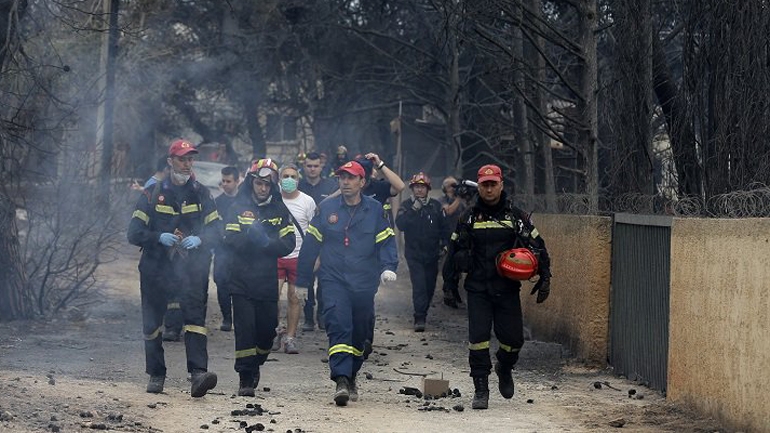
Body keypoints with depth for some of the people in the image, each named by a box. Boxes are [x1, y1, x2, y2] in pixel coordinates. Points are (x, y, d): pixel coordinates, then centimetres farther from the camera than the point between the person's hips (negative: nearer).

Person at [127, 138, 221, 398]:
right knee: (152, 324, 6)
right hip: (156, 267, 0)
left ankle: (198, 373, -26)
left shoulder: (201, 194, 9)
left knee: (195, 316, -16)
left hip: (192, 267, 0)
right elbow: (134, 233, 0)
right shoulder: (153, 194, 5)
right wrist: (159, 237, -18)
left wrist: (199, 240, -14)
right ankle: (156, 375, 20)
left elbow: (217, 230, 7)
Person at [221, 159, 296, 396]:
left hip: (268, 281, 2)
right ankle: (245, 379, -2)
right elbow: (230, 240, -8)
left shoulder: (279, 210, 8)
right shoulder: (238, 207, 2)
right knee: (245, 328, -7)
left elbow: (288, 244, 0)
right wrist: (250, 238, -25)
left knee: (267, 329, 7)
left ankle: (255, 365, 32)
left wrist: (266, 242, -16)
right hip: (241, 280, -2)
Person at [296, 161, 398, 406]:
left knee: (359, 333, 11)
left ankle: (351, 378, 30)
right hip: (333, 280, -1)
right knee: (339, 326, -18)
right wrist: (302, 279, 10)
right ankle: (341, 381, -26)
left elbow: (386, 242, 1)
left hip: (364, 283, 1)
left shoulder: (375, 210, 5)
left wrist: (388, 267, -18)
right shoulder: (326, 209, 5)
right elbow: (310, 245, 9)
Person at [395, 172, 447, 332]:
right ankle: (419, 318, -19)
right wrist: (413, 210, -22)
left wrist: (444, 244, 6)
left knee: (430, 286, 9)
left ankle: (422, 313, 26)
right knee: (419, 285, -15)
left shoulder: (436, 205, 6)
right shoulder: (406, 205, -1)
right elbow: (400, 225, -15)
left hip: (432, 254, 3)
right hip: (414, 254, -3)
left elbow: (443, 227, 14)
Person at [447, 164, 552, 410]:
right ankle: (481, 389, 0)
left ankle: (504, 369, 35)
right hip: (478, 289, 0)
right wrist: (466, 262, -10)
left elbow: (537, 247, 8)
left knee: (513, 338, 2)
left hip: (507, 289, 0)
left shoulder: (516, 216, 4)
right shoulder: (469, 218, 5)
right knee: (478, 337, -9)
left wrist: (545, 278, 0)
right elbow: (455, 251, 12)